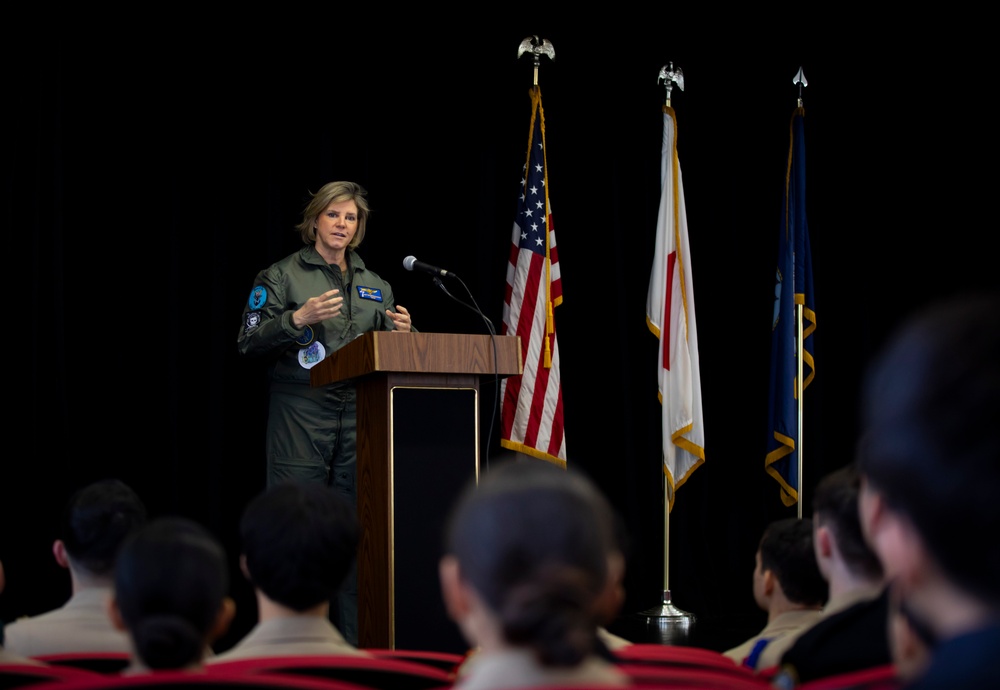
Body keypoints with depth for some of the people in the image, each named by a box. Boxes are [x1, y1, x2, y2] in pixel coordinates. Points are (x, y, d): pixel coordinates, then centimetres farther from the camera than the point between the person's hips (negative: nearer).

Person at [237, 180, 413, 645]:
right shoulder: (283, 276, 5)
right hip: (301, 410, -4)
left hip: (360, 412, 4)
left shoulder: (375, 285, 19)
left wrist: (401, 332, 0)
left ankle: (356, 638, 7)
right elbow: (249, 342, -3)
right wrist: (298, 319, -17)